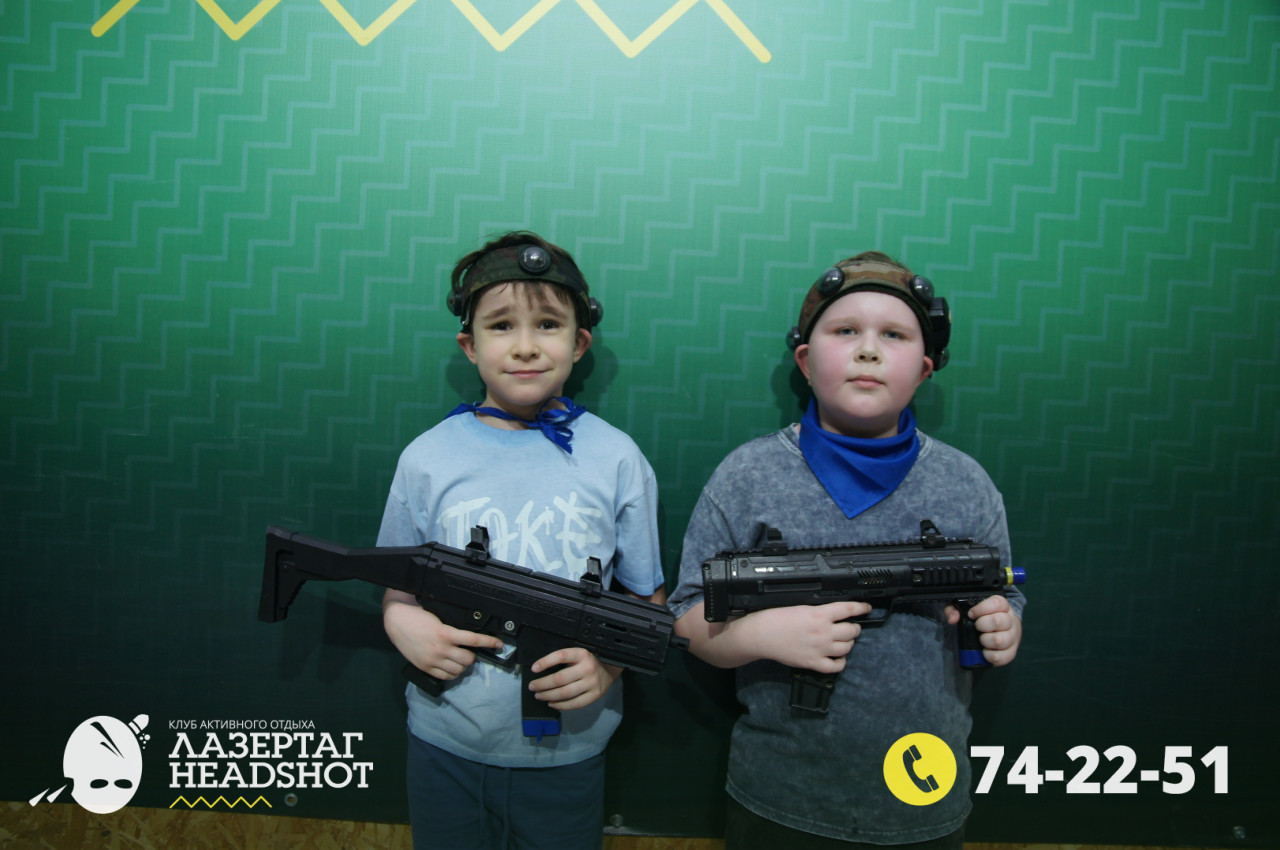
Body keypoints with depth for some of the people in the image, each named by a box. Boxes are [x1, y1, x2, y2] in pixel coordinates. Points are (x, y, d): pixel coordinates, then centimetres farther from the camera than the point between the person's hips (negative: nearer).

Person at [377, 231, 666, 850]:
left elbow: (648, 600, -1)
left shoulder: (617, 460, -7)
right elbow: (397, 588, 5)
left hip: (566, 752, -1)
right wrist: (403, 623, -17)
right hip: (444, 748, 1)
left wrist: (610, 659, -19)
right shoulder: (427, 458, -4)